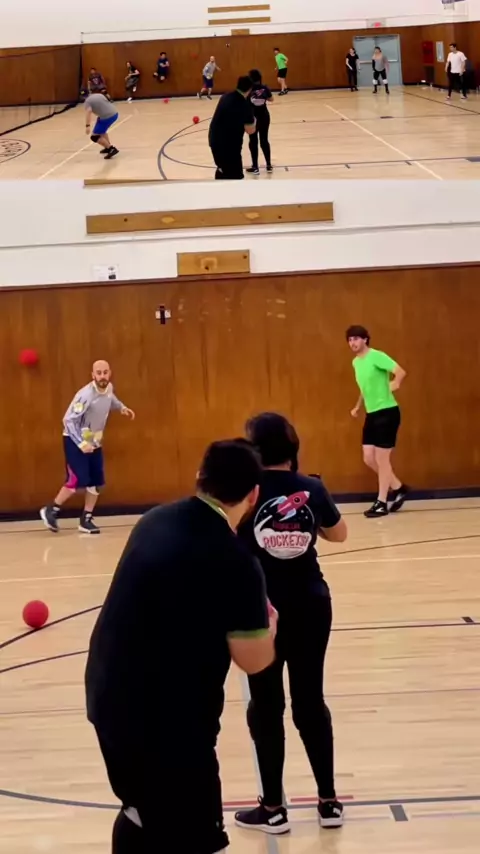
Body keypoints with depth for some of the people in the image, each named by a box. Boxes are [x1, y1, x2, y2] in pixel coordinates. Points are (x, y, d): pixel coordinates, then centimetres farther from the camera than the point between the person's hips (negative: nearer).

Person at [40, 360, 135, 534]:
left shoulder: (108, 388, -6)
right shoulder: (86, 395, -29)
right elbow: (68, 420, -26)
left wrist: (122, 407, 7)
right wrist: (81, 443, -30)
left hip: (94, 442, 8)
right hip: (75, 441, -8)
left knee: (96, 482, 5)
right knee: (77, 480, -14)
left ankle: (86, 520, 15)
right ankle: (51, 510, 5)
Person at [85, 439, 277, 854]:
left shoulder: (155, 522, 3)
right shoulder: (235, 562, -18)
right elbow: (254, 660, -12)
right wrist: (268, 621, 9)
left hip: (109, 700, 8)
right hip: (168, 720, -8)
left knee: (141, 812, 26)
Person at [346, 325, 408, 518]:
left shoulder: (376, 356, -14)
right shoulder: (356, 362, 12)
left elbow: (401, 372, -28)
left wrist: (395, 384, -42)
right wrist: (358, 407, 23)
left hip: (387, 412, -9)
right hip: (372, 414, 9)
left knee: (381, 459, -4)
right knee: (369, 458, 7)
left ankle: (381, 503, 4)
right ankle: (398, 488, 24)